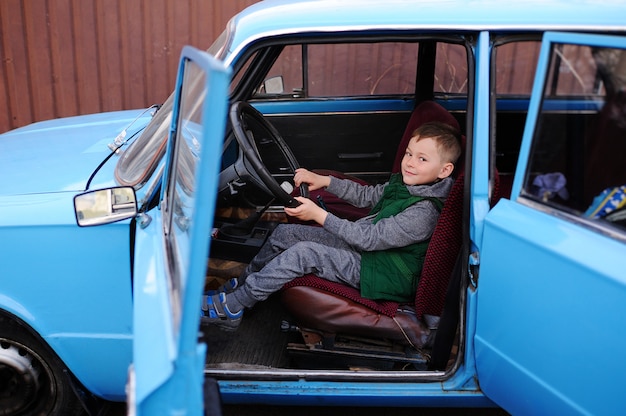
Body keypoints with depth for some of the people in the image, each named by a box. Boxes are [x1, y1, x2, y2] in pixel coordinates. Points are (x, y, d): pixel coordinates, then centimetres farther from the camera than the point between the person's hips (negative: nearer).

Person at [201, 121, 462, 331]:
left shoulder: (423, 213, -26)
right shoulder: (404, 183, 2)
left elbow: (369, 238, -27)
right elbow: (366, 196, 15)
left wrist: (319, 215, -27)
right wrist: (324, 181, 3)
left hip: (383, 275, -9)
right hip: (366, 245, 9)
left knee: (304, 253, -26)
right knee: (284, 233, 2)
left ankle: (230, 307, -14)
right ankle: (239, 286, 17)